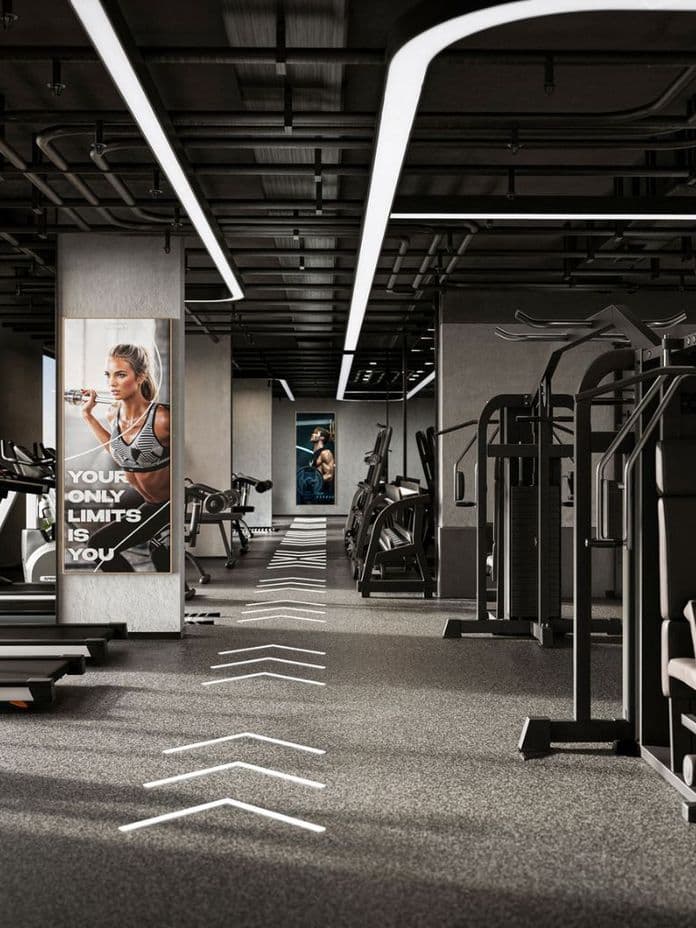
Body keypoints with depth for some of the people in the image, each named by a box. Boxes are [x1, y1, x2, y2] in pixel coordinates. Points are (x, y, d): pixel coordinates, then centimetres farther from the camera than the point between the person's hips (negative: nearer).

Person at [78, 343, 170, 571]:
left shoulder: (162, 418, -31)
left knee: (99, 545, -13)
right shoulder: (113, 414, -10)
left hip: (168, 503, -8)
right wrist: (88, 415, 7)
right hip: (138, 495, 8)